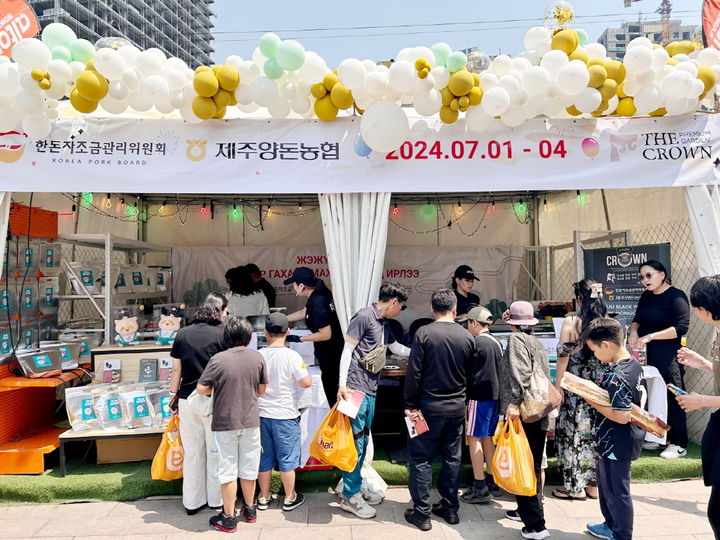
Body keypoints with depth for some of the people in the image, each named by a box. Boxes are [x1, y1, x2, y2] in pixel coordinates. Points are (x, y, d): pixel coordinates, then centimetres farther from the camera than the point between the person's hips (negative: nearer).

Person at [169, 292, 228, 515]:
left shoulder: (182, 334, 2)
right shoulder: (222, 334, -9)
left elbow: (176, 370, 6)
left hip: (187, 400, 4)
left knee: (192, 452, 14)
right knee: (215, 451, 11)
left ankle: (192, 501, 24)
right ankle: (216, 499, 23)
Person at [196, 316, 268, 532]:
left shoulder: (218, 359, -15)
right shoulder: (257, 358, -5)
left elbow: (201, 389, -11)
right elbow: (262, 390, 4)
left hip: (225, 423, -3)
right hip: (251, 421, 3)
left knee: (228, 470, 8)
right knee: (249, 468, 16)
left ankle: (229, 518, 17)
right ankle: (249, 510, 32)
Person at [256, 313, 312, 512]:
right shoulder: (292, 356, -16)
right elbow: (306, 383, -12)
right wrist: (305, 373, 7)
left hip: (261, 414, 3)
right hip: (285, 415, -3)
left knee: (264, 458, 16)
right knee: (287, 458, 11)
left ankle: (263, 497, 29)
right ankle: (290, 498, 23)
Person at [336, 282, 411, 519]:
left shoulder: (384, 324, 16)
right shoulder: (364, 317, -10)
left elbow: (396, 348, 34)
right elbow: (347, 350, -13)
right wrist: (342, 384, -18)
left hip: (370, 390, 9)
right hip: (356, 388, -9)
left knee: (363, 440, 15)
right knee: (355, 440, -4)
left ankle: (356, 487, 27)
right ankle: (349, 496, 6)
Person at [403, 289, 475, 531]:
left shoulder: (424, 333, -12)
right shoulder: (467, 337, -1)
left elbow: (414, 372, -13)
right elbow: (471, 374, 6)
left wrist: (410, 405, -4)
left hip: (430, 406, -4)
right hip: (457, 407, 4)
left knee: (421, 458, 6)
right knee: (452, 457, 15)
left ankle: (422, 513, 11)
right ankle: (450, 508, 25)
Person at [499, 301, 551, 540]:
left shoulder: (516, 339, -9)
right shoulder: (538, 343, 16)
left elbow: (520, 374, -22)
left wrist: (514, 403, -26)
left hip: (523, 413, -9)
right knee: (534, 466, 18)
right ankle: (529, 510, 32)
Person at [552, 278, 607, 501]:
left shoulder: (570, 323, -12)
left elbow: (564, 356, -10)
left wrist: (558, 386, -3)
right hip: (600, 386, 5)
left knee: (573, 433, 7)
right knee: (595, 432, 14)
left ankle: (575, 486, 15)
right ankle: (593, 484, 24)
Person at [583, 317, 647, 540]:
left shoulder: (615, 377, -28)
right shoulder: (635, 364, 1)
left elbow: (622, 416, -31)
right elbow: (640, 396, 14)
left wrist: (595, 403, -19)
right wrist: (600, 396, 8)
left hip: (615, 444, -10)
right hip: (626, 441, 10)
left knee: (616, 491, 8)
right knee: (607, 485, 25)